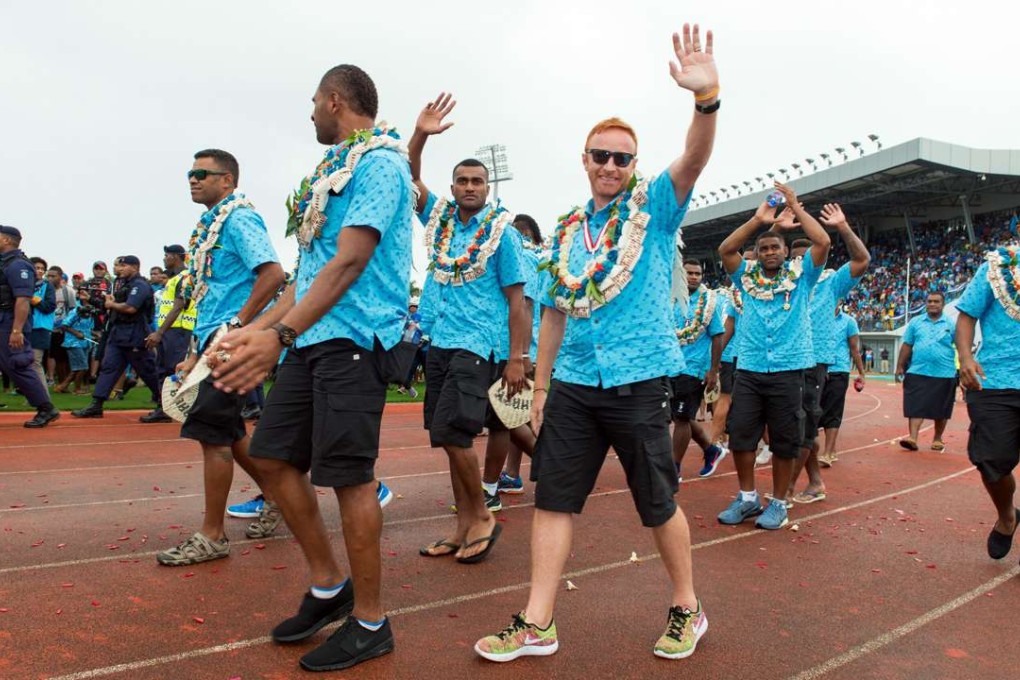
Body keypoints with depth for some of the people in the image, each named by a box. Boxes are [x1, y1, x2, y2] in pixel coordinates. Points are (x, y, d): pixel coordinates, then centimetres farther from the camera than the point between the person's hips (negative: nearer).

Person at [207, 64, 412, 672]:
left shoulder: (379, 163, -8)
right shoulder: (337, 166, 21)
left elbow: (349, 263, -20)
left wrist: (280, 335, -26)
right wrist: (263, 326, 19)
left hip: (353, 338, -10)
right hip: (313, 337, 10)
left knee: (350, 476, -5)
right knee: (275, 459, 10)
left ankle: (370, 622, 11)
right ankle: (329, 586, 25)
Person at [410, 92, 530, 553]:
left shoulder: (502, 232, -3)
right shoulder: (439, 218, 12)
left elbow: (516, 300, -5)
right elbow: (410, 178, 8)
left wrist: (517, 358, -11)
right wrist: (420, 134, -10)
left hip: (478, 345, -6)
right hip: (439, 343, 6)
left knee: (450, 433, -16)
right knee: (455, 438, 8)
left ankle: (482, 516, 3)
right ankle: (464, 528, 18)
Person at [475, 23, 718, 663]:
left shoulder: (654, 205, 1)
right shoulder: (567, 229, 13)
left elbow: (694, 161, -20)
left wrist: (707, 97, -38)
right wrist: (540, 385, 12)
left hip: (639, 378, -4)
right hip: (573, 382, 5)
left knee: (658, 502, 7)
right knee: (553, 497, 5)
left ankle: (688, 608, 29)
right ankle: (537, 624, 16)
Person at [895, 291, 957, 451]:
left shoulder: (952, 324, 3)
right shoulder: (915, 322, 7)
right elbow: (907, 346, 8)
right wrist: (900, 367, 5)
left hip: (944, 374, 0)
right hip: (918, 372, 1)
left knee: (941, 410, 10)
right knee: (915, 406, -7)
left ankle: (937, 439, 25)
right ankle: (912, 438, -10)